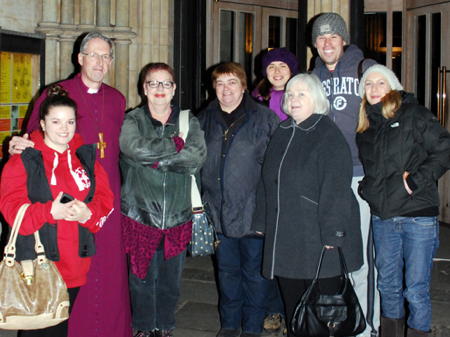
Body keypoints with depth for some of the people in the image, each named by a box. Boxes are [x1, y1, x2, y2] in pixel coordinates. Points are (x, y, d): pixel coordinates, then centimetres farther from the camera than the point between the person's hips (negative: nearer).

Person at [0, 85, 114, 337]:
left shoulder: (86, 157, 10)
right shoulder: (24, 160, -3)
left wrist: (88, 213, -17)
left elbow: (105, 198, 4)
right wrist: (51, 212, -25)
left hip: (74, 266, 4)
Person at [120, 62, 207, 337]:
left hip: (177, 215, 2)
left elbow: (197, 158, -9)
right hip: (141, 213, -2)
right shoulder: (132, 120, 3)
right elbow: (136, 148, -19)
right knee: (143, 276, 4)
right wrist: (175, 144, -11)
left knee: (171, 278, 10)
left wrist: (155, 157, -13)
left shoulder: (189, 121, 8)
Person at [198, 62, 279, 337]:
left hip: (253, 211, -4)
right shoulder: (206, 119, 9)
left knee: (254, 271, 8)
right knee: (227, 270, 16)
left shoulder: (265, 118, -6)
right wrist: (203, 200, 12)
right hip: (219, 210, 4)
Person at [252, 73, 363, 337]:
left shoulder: (329, 135, -10)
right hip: (284, 237, 7)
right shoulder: (282, 134, 13)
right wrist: (261, 222, 15)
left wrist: (331, 234, -21)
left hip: (318, 237, -7)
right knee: (292, 302, 15)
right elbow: (267, 182, 17)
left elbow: (336, 188, -17)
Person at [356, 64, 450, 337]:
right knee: (388, 285, 15)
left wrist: (417, 179, -15)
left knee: (416, 289, -1)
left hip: (418, 215, -5)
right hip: (382, 217, 5)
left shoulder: (414, 114, -4)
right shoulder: (365, 126, 13)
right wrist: (367, 191, 5)